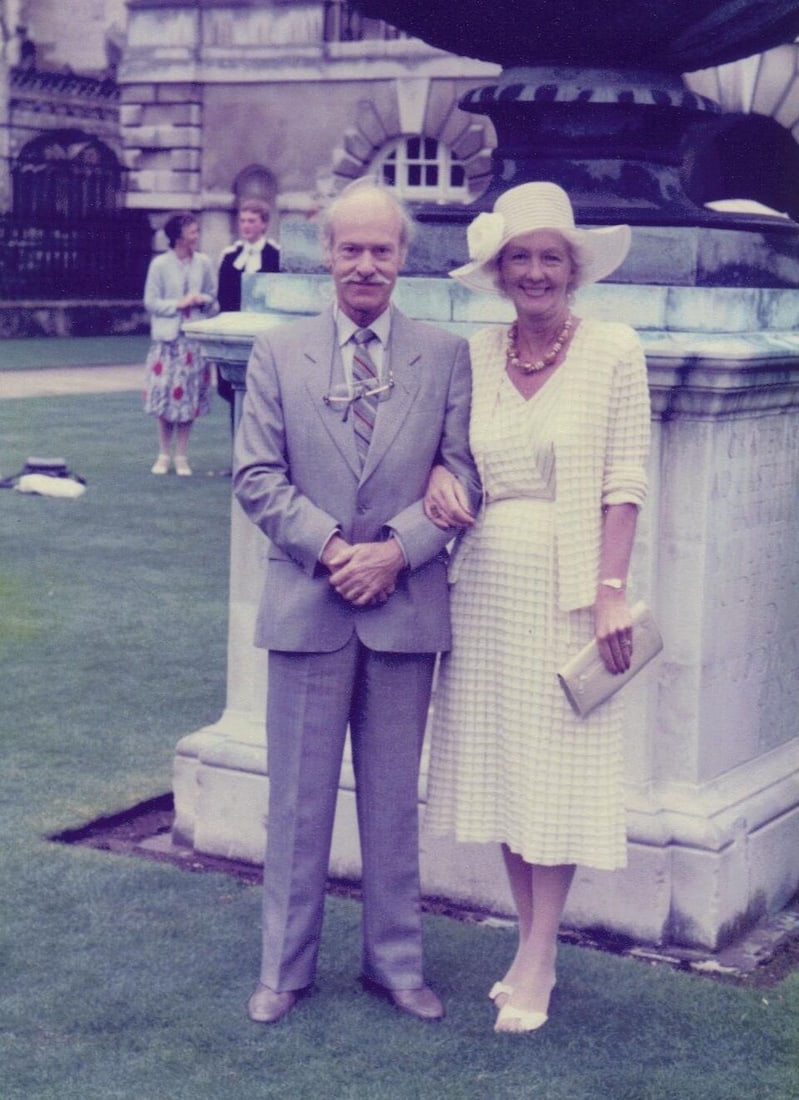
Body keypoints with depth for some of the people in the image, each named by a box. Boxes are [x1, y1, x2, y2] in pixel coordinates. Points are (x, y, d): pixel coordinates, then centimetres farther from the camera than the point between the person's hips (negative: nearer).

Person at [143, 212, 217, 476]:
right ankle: (163, 455, 13)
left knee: (190, 397, 3)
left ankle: (181, 456, 11)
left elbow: (213, 297, 13)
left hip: (195, 338, 2)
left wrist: (203, 299, -9)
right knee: (165, 395, 0)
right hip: (168, 337, -2)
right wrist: (179, 304, -13)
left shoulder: (203, 263, 5)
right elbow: (150, 302, -3)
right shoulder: (160, 264, -3)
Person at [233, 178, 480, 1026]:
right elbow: (256, 476, 0)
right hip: (306, 603, 0)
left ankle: (394, 962, 25)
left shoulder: (445, 356, 4)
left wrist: (396, 550, -13)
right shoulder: (278, 353, 5)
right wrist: (330, 547, -12)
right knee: (297, 796, 8)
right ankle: (285, 967, 21)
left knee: (395, 798, 11)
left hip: (406, 606, 0)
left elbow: (463, 477, 0)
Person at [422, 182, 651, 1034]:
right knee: (499, 763, 9)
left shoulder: (613, 351, -5)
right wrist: (438, 475, -7)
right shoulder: (476, 355, 6)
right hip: (486, 586, 5)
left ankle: (536, 963, 10)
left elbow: (625, 481, -7)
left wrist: (612, 592, -14)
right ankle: (531, 941, 23)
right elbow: (447, 443, 17)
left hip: (568, 587, -4)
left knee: (558, 768, 2)